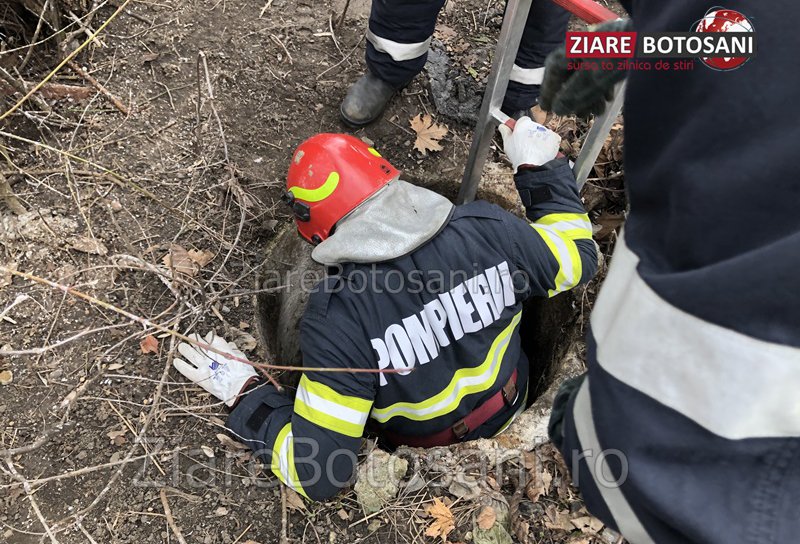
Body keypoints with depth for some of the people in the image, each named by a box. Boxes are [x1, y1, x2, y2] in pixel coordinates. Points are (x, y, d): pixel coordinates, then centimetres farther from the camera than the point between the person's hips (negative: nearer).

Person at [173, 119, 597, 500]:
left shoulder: (335, 318, -36)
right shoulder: (485, 228, -27)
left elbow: (316, 474, -31)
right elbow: (576, 256, -7)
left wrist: (244, 395, -18)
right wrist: (541, 168, 1)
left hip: (424, 458, -3)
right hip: (512, 410, 3)